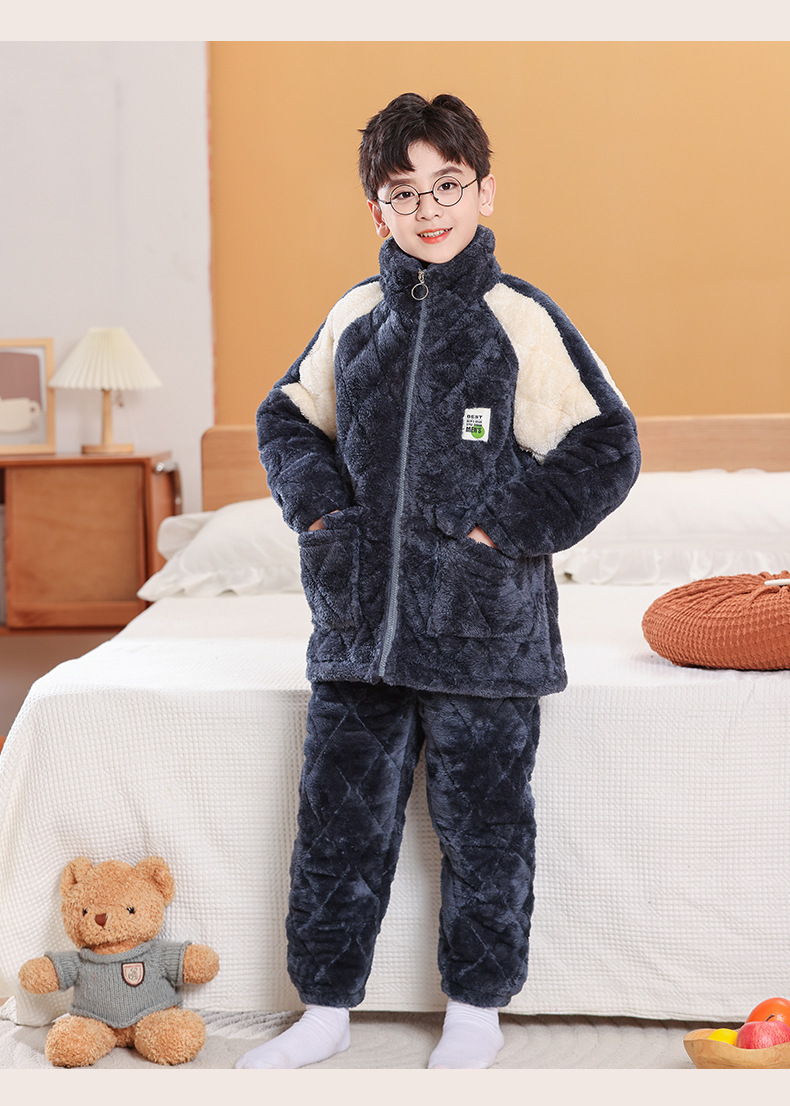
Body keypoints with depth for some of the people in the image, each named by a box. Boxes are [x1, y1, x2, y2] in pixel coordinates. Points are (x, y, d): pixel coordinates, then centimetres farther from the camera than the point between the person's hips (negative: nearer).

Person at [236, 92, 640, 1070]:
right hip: (358, 619, 4)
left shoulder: (522, 320, -5)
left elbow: (606, 446, -4)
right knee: (338, 818, 10)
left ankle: (476, 1013, 27)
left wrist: (513, 525, -11)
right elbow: (288, 418, 21)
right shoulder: (352, 318, 7)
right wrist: (316, 499, 4)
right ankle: (324, 1010, 25)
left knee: (482, 826, 8)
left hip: (483, 629, -3)